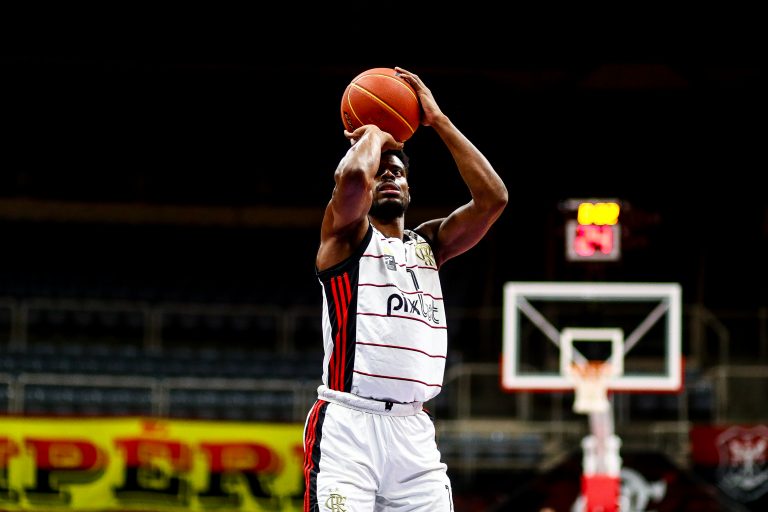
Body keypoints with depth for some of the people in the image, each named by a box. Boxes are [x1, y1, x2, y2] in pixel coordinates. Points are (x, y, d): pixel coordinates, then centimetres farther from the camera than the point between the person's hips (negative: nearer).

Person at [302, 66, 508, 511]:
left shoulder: (430, 243, 19)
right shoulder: (345, 234, 5)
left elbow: (493, 198, 6)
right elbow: (353, 177, -18)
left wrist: (438, 120, 8)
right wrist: (373, 134, 5)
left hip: (414, 430, 5)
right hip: (348, 424, -5)